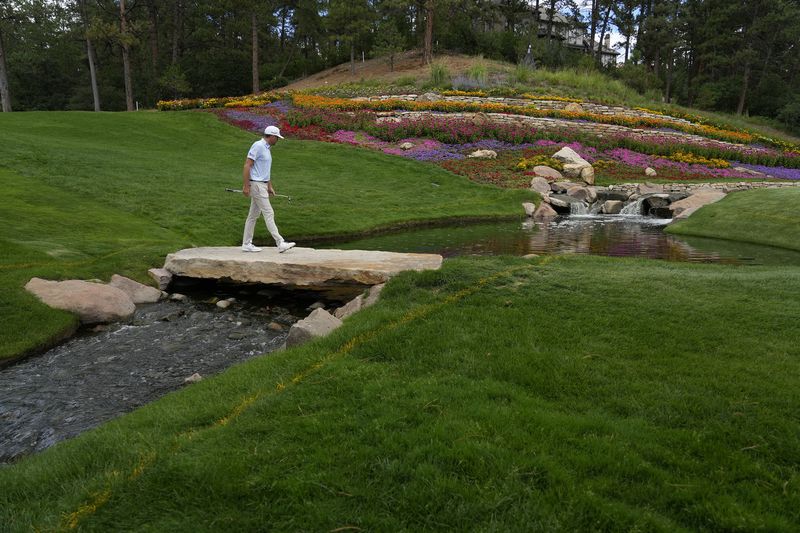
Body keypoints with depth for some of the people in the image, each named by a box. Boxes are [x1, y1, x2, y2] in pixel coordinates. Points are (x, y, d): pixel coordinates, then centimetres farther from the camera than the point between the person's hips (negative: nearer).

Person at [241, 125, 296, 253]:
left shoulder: (267, 148, 16)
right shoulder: (258, 145, -13)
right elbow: (247, 165, -17)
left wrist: (270, 187, 20)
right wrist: (246, 185, -20)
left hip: (262, 185, 10)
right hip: (256, 185, -10)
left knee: (253, 215, 10)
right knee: (268, 213, -9)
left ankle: (247, 244, 15)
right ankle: (280, 243, -9)